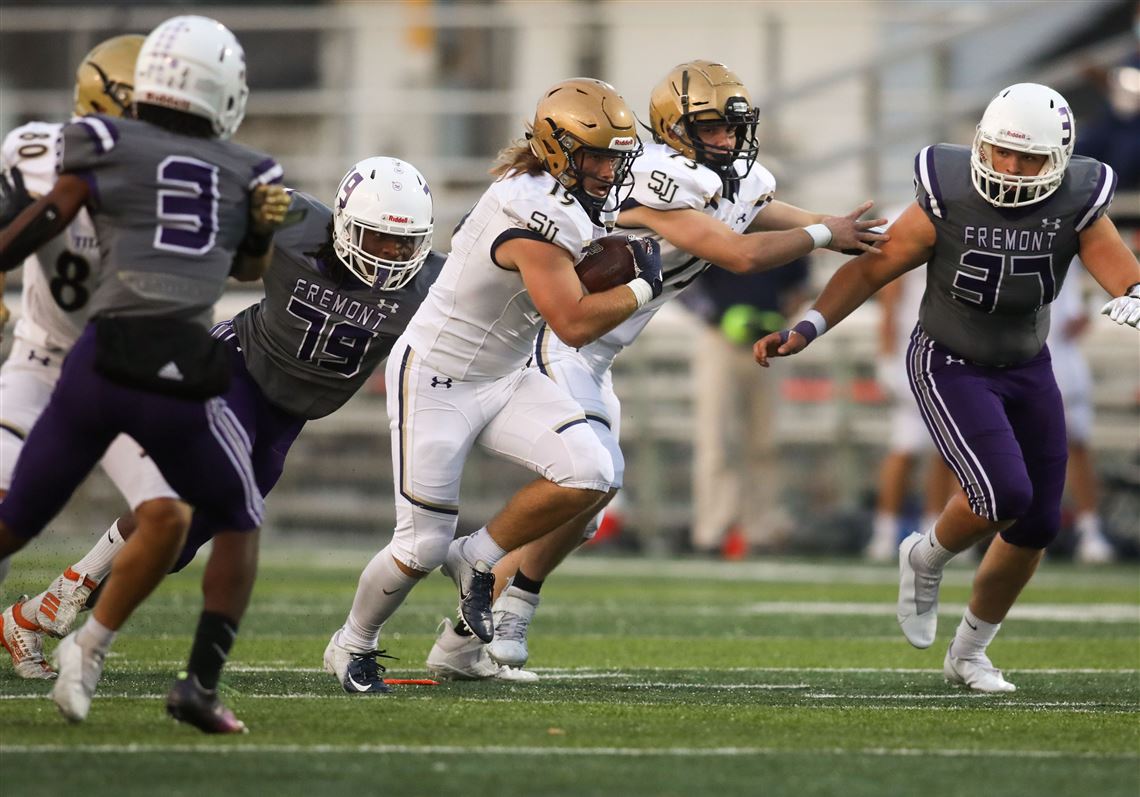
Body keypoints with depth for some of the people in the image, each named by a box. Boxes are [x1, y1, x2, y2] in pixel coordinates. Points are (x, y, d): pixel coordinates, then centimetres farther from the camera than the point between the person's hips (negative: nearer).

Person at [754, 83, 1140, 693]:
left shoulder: (1077, 207, -15)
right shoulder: (947, 201, -22)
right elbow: (872, 268, -14)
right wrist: (806, 330, -21)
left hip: (1027, 368, 5)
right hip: (949, 366, -5)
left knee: (1037, 525, 6)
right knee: (1004, 493, -24)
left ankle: (969, 652, 27)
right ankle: (927, 559, 10)